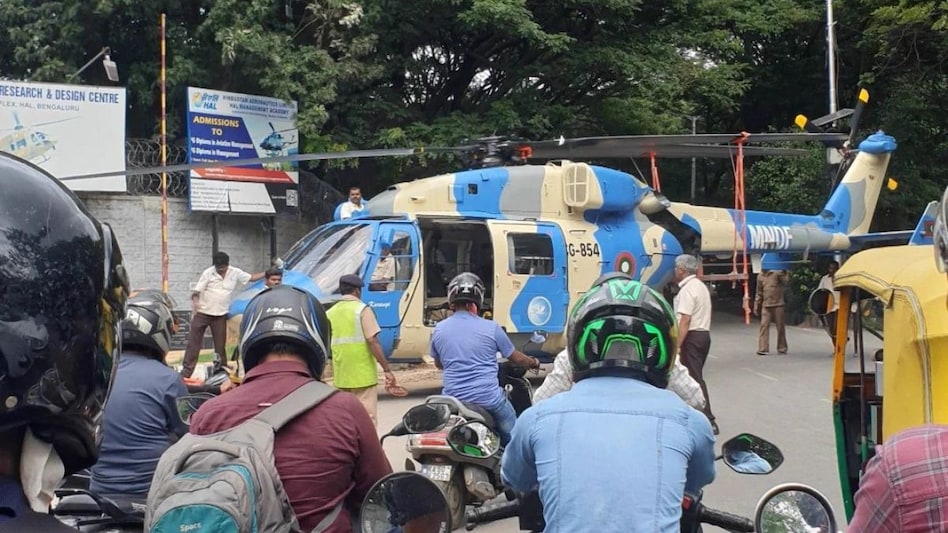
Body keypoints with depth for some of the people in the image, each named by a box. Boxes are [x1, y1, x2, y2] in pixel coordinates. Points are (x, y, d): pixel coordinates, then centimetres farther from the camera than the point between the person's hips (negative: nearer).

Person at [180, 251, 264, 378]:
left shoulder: (235, 273, -1)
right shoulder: (208, 273, -9)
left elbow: (251, 278, 9)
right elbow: (197, 291, -10)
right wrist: (195, 301, -29)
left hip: (220, 315, 2)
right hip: (202, 313, -2)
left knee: (220, 344, 7)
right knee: (194, 342, -2)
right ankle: (186, 371, 1)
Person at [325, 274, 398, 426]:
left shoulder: (330, 313, 9)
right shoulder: (362, 309, -8)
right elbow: (372, 341, -15)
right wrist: (387, 369, -13)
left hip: (340, 378, 6)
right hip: (363, 376, -6)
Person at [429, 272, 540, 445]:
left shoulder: (439, 329, 3)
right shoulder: (491, 328, -5)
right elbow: (516, 357, 9)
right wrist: (533, 362, 31)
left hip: (453, 400, 2)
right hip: (488, 399, -2)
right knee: (511, 437, 18)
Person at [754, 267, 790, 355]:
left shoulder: (777, 273, -2)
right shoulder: (761, 276, 10)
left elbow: (786, 282, -16)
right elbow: (759, 293, 15)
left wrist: (785, 273, -27)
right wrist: (756, 306, 13)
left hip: (778, 305, -3)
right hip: (766, 305, 3)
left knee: (780, 326, 4)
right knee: (764, 325, -6)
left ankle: (782, 348, 16)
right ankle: (763, 349, -6)